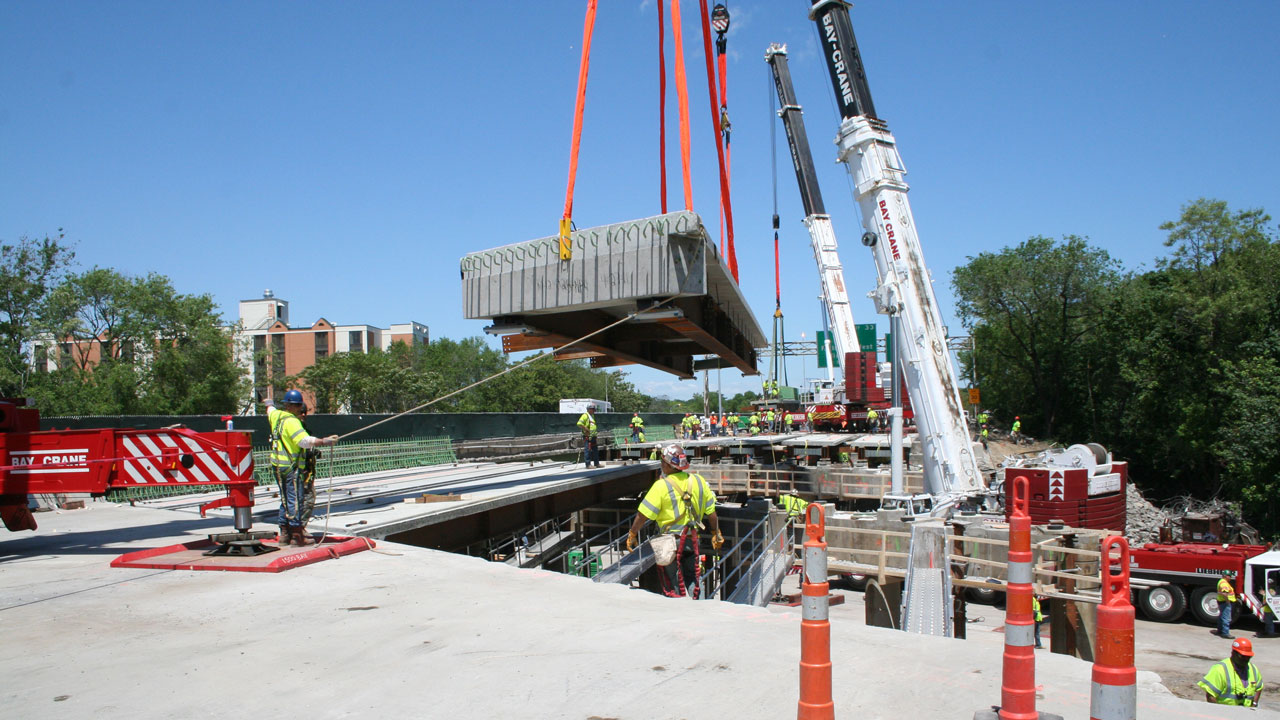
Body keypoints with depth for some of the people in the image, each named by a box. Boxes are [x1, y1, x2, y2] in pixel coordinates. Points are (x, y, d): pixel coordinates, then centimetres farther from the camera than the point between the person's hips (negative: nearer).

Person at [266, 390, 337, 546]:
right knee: (296, 500, -4)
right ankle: (297, 536, -2)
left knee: (286, 500, 18)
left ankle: (284, 533, 25)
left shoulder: (276, 415, 7)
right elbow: (305, 440, -33)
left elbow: (270, 410, 34)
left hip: (278, 466, 10)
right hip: (292, 467, -10)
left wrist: (269, 403, 56)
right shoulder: (292, 421, -19)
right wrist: (325, 441, -35)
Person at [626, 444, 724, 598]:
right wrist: (716, 533, 18)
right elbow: (710, 510, 6)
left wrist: (632, 535, -3)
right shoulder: (698, 481, -1)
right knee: (691, 580, 19)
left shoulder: (662, 486, -16)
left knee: (672, 584, 8)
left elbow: (643, 514, -15)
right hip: (692, 539, 5)